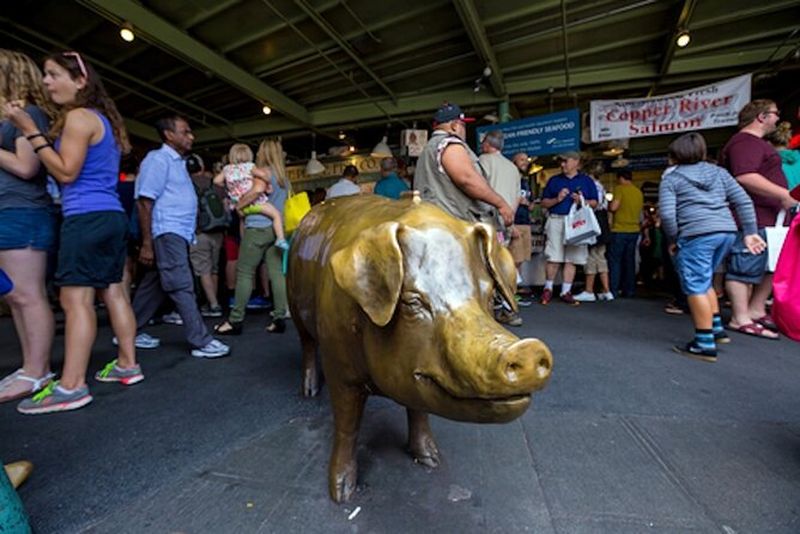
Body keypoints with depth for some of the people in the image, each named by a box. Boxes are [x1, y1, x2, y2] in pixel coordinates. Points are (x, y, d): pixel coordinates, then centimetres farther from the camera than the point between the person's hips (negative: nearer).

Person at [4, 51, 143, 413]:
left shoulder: (78, 117, -6)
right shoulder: (103, 119, 22)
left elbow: (66, 172, -12)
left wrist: (30, 131, -8)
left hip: (87, 217, -10)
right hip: (111, 216, 10)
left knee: (75, 299, -10)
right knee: (112, 292, 10)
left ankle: (71, 386, -7)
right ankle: (127, 364, 16)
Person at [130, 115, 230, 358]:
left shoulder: (178, 162, 21)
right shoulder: (158, 159, -6)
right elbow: (144, 202, -12)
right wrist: (147, 244, -17)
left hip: (179, 233, 9)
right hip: (167, 233, -9)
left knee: (154, 285, 14)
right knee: (182, 287, -9)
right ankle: (201, 342, -7)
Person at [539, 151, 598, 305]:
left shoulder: (587, 180, 14)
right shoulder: (554, 180, 14)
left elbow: (594, 202, 12)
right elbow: (544, 202, 10)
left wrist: (583, 202, -8)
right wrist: (557, 199, -7)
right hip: (556, 220, -1)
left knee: (571, 259, 2)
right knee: (553, 258, -7)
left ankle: (566, 291, 8)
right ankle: (548, 289, 7)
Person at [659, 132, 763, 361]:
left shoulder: (671, 179, 4)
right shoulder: (719, 172, 20)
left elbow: (667, 214, -9)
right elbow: (744, 201, 12)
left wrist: (673, 240, 2)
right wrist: (750, 232, 13)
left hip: (696, 235, -7)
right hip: (727, 231, 7)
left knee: (696, 287, -1)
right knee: (703, 282, 23)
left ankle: (705, 344, 1)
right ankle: (716, 328, 26)